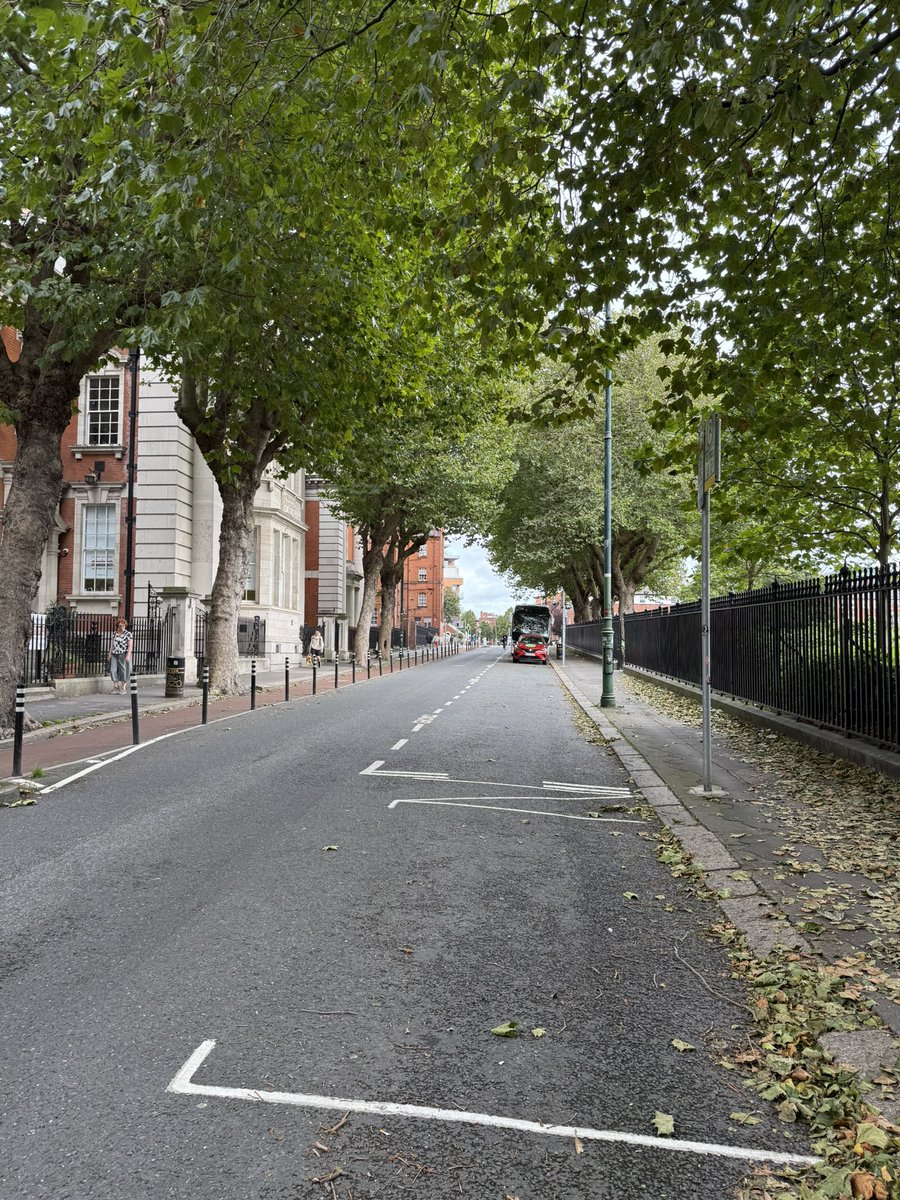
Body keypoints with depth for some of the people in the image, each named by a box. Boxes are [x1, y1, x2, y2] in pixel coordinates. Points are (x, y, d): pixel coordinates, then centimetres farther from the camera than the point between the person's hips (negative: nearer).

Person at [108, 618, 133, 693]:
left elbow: (130, 646, -8)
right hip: (114, 655, 5)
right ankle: (115, 686, 9)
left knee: (123, 670, -1)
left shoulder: (128, 634, -3)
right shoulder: (114, 634, 13)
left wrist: (128, 655, -17)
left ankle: (123, 687, 8)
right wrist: (110, 653, 11)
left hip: (123, 655, -5)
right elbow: (112, 644, 18)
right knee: (113, 670, -2)